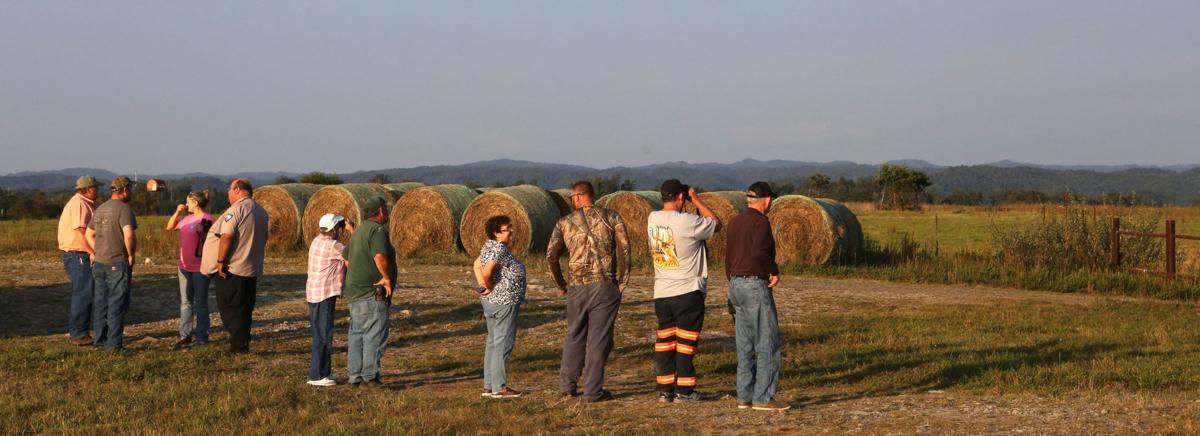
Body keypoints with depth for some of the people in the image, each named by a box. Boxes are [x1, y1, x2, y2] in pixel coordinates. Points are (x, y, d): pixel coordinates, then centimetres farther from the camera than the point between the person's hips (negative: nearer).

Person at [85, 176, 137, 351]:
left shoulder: (100, 209, 13)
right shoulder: (124, 208, -14)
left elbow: (89, 234, 21)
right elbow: (129, 235, -27)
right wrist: (132, 254, -13)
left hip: (99, 263, 8)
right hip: (118, 264, -8)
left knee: (101, 302, 13)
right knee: (117, 304, -2)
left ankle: (100, 339, 20)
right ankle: (114, 342, -2)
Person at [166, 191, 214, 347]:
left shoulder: (207, 220, -13)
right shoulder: (187, 218, 10)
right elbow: (169, 227, 20)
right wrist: (177, 212, 9)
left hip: (200, 268, -7)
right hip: (185, 266, 7)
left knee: (200, 302, 3)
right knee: (185, 302, 9)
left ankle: (202, 335, 11)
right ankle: (185, 335, 13)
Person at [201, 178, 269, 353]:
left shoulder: (236, 209, -14)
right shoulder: (260, 211, 12)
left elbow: (227, 236, -22)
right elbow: (263, 239, 18)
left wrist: (220, 261, -17)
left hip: (231, 268, -8)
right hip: (252, 270, 8)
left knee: (229, 307, -1)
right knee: (245, 310, 14)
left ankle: (238, 345, -5)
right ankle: (243, 344, 18)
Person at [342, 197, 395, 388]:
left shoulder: (359, 230, 17)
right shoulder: (378, 230, -13)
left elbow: (346, 257, 23)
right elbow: (380, 256, -29)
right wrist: (386, 277, -17)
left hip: (354, 291, 10)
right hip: (372, 293, -9)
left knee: (357, 334, 12)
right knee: (375, 334, -6)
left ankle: (354, 376, 14)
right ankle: (370, 376, -7)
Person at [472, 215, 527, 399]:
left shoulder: (490, 246, 11)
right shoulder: (499, 249, -19)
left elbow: (477, 265, 19)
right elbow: (486, 272, -28)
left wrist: (482, 287, 10)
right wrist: (489, 288, -12)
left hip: (491, 302, 10)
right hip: (504, 302, -10)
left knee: (492, 343, 13)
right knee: (503, 344, -5)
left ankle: (488, 386, 18)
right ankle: (499, 387, -3)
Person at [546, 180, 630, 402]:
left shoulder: (565, 223, 5)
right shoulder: (612, 217, 2)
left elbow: (551, 256, -1)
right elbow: (624, 248, -6)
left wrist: (561, 284, 12)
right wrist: (623, 280, 1)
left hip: (577, 287, 2)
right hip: (605, 285, -2)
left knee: (575, 335, 18)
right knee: (599, 338, 2)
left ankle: (567, 384, 21)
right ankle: (593, 390, 2)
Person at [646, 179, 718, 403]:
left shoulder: (652, 219, 2)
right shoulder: (687, 222, -18)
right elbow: (715, 223, -3)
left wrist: (691, 202, 10)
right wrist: (696, 199, 2)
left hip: (661, 293, 6)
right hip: (688, 292, -6)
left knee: (664, 341, 11)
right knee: (686, 342, 3)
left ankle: (664, 390, 13)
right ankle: (683, 389, 7)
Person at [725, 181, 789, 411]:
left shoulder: (735, 222, 13)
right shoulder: (760, 222, -13)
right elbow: (758, 253, -29)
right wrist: (774, 271, -13)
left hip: (736, 285, 9)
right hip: (756, 286, -9)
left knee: (745, 346, 11)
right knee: (768, 344, -4)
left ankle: (744, 396, 12)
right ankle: (763, 398, -6)